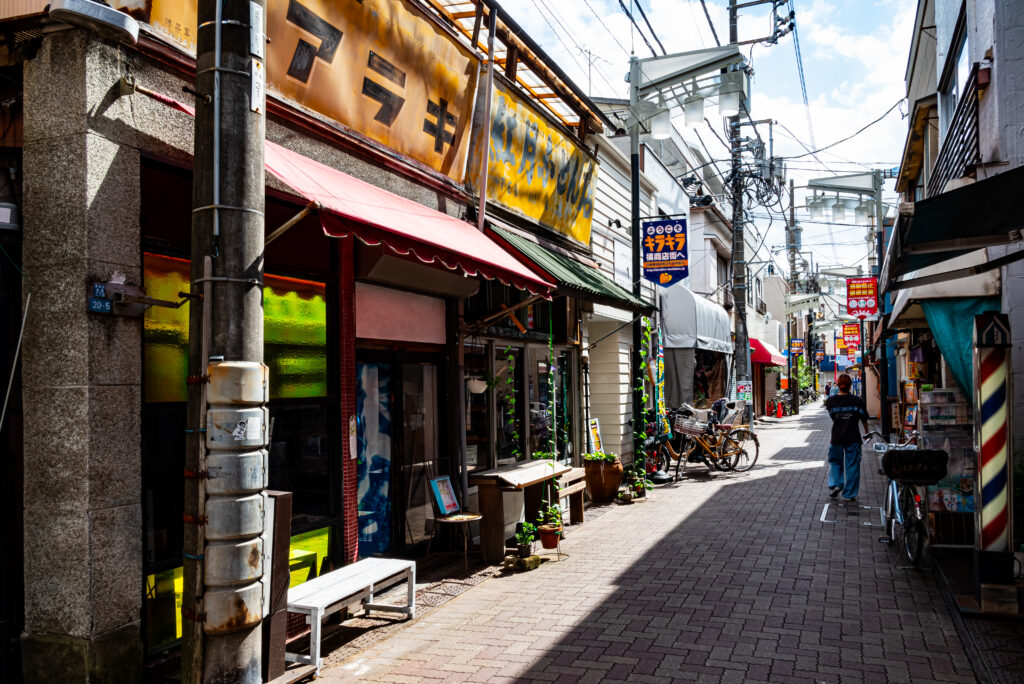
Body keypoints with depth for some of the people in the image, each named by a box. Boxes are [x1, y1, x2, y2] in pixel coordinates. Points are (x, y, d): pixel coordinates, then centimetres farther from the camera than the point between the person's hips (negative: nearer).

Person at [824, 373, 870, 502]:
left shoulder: (830, 401, -4)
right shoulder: (857, 400, -7)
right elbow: (864, 418, 2)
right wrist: (866, 432, 17)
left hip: (836, 437, 1)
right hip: (853, 438, -1)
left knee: (834, 461, 20)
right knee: (852, 465, 7)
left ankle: (834, 485, 5)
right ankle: (849, 494, 10)